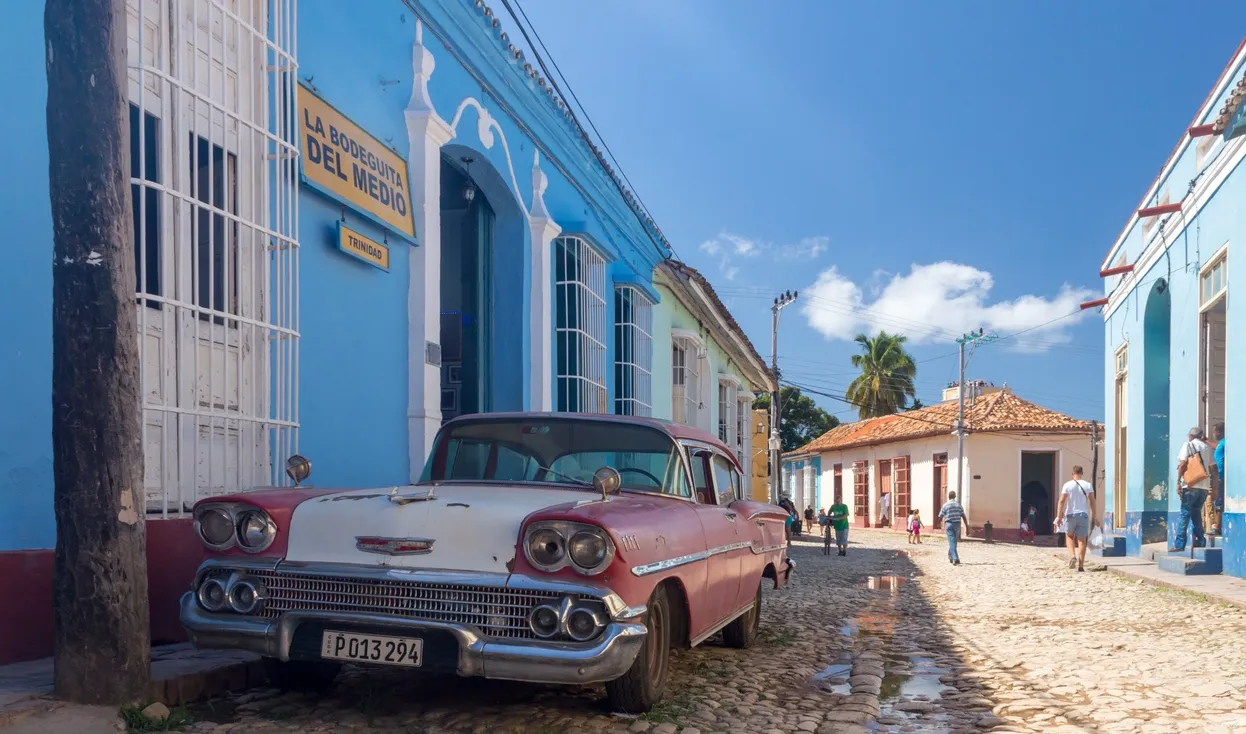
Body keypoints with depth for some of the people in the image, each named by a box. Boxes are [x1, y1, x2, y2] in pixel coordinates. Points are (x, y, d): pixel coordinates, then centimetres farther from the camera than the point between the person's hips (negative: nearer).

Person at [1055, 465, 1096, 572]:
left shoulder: (1067, 485, -2)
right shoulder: (1088, 485, 4)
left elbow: (1062, 501, -8)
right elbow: (1092, 501, 2)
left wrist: (1059, 516, -6)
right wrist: (1093, 516, 8)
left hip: (1070, 515, -1)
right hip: (1083, 515, 1)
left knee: (1069, 536, 19)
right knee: (1082, 540, 4)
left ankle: (1072, 555, -4)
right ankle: (1081, 565, 2)